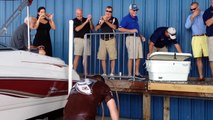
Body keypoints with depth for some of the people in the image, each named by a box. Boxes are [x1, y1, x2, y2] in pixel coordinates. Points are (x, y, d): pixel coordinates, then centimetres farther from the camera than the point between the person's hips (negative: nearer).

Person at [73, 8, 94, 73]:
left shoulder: (86, 19, 13)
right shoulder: (74, 21, 2)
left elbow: (92, 28, 7)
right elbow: (77, 29, -14)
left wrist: (90, 21, -9)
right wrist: (85, 22, -16)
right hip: (78, 39, -4)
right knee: (77, 56, -9)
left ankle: (85, 72, 8)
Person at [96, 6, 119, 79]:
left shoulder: (114, 19, 4)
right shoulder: (101, 19, 13)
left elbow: (114, 27, -15)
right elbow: (96, 29, 4)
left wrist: (106, 21, -21)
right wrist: (101, 23, -12)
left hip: (111, 39, -3)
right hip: (102, 40, 3)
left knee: (112, 58, -7)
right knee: (102, 58, 1)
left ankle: (112, 74, -3)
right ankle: (104, 73, 10)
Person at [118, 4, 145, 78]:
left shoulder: (136, 18, 17)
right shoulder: (126, 18, -7)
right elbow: (120, 29, -15)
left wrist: (141, 36, 17)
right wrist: (131, 31, -18)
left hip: (138, 38, 7)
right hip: (131, 38, -7)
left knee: (139, 57, 7)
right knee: (131, 57, -6)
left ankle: (137, 73, 17)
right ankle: (129, 74, 0)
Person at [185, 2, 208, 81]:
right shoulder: (190, 16, 15)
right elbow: (187, 26, -3)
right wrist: (192, 17, -8)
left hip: (205, 37, -2)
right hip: (196, 38, 2)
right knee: (198, 58, -2)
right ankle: (201, 76, 3)